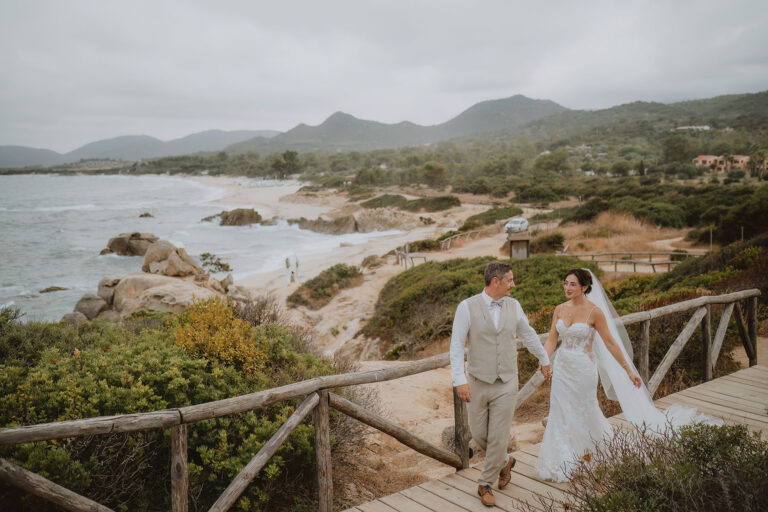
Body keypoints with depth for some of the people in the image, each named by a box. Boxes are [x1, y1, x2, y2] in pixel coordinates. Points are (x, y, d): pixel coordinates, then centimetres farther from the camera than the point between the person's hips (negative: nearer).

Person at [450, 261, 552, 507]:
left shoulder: (513, 305, -1)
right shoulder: (467, 307, -12)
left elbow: (528, 334, 16)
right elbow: (457, 346, -14)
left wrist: (544, 359, 28)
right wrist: (459, 381, -23)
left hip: (506, 385, 2)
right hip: (477, 384, -1)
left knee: (498, 437, 2)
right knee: (479, 434, 11)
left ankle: (485, 484, 23)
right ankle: (504, 461, 41)